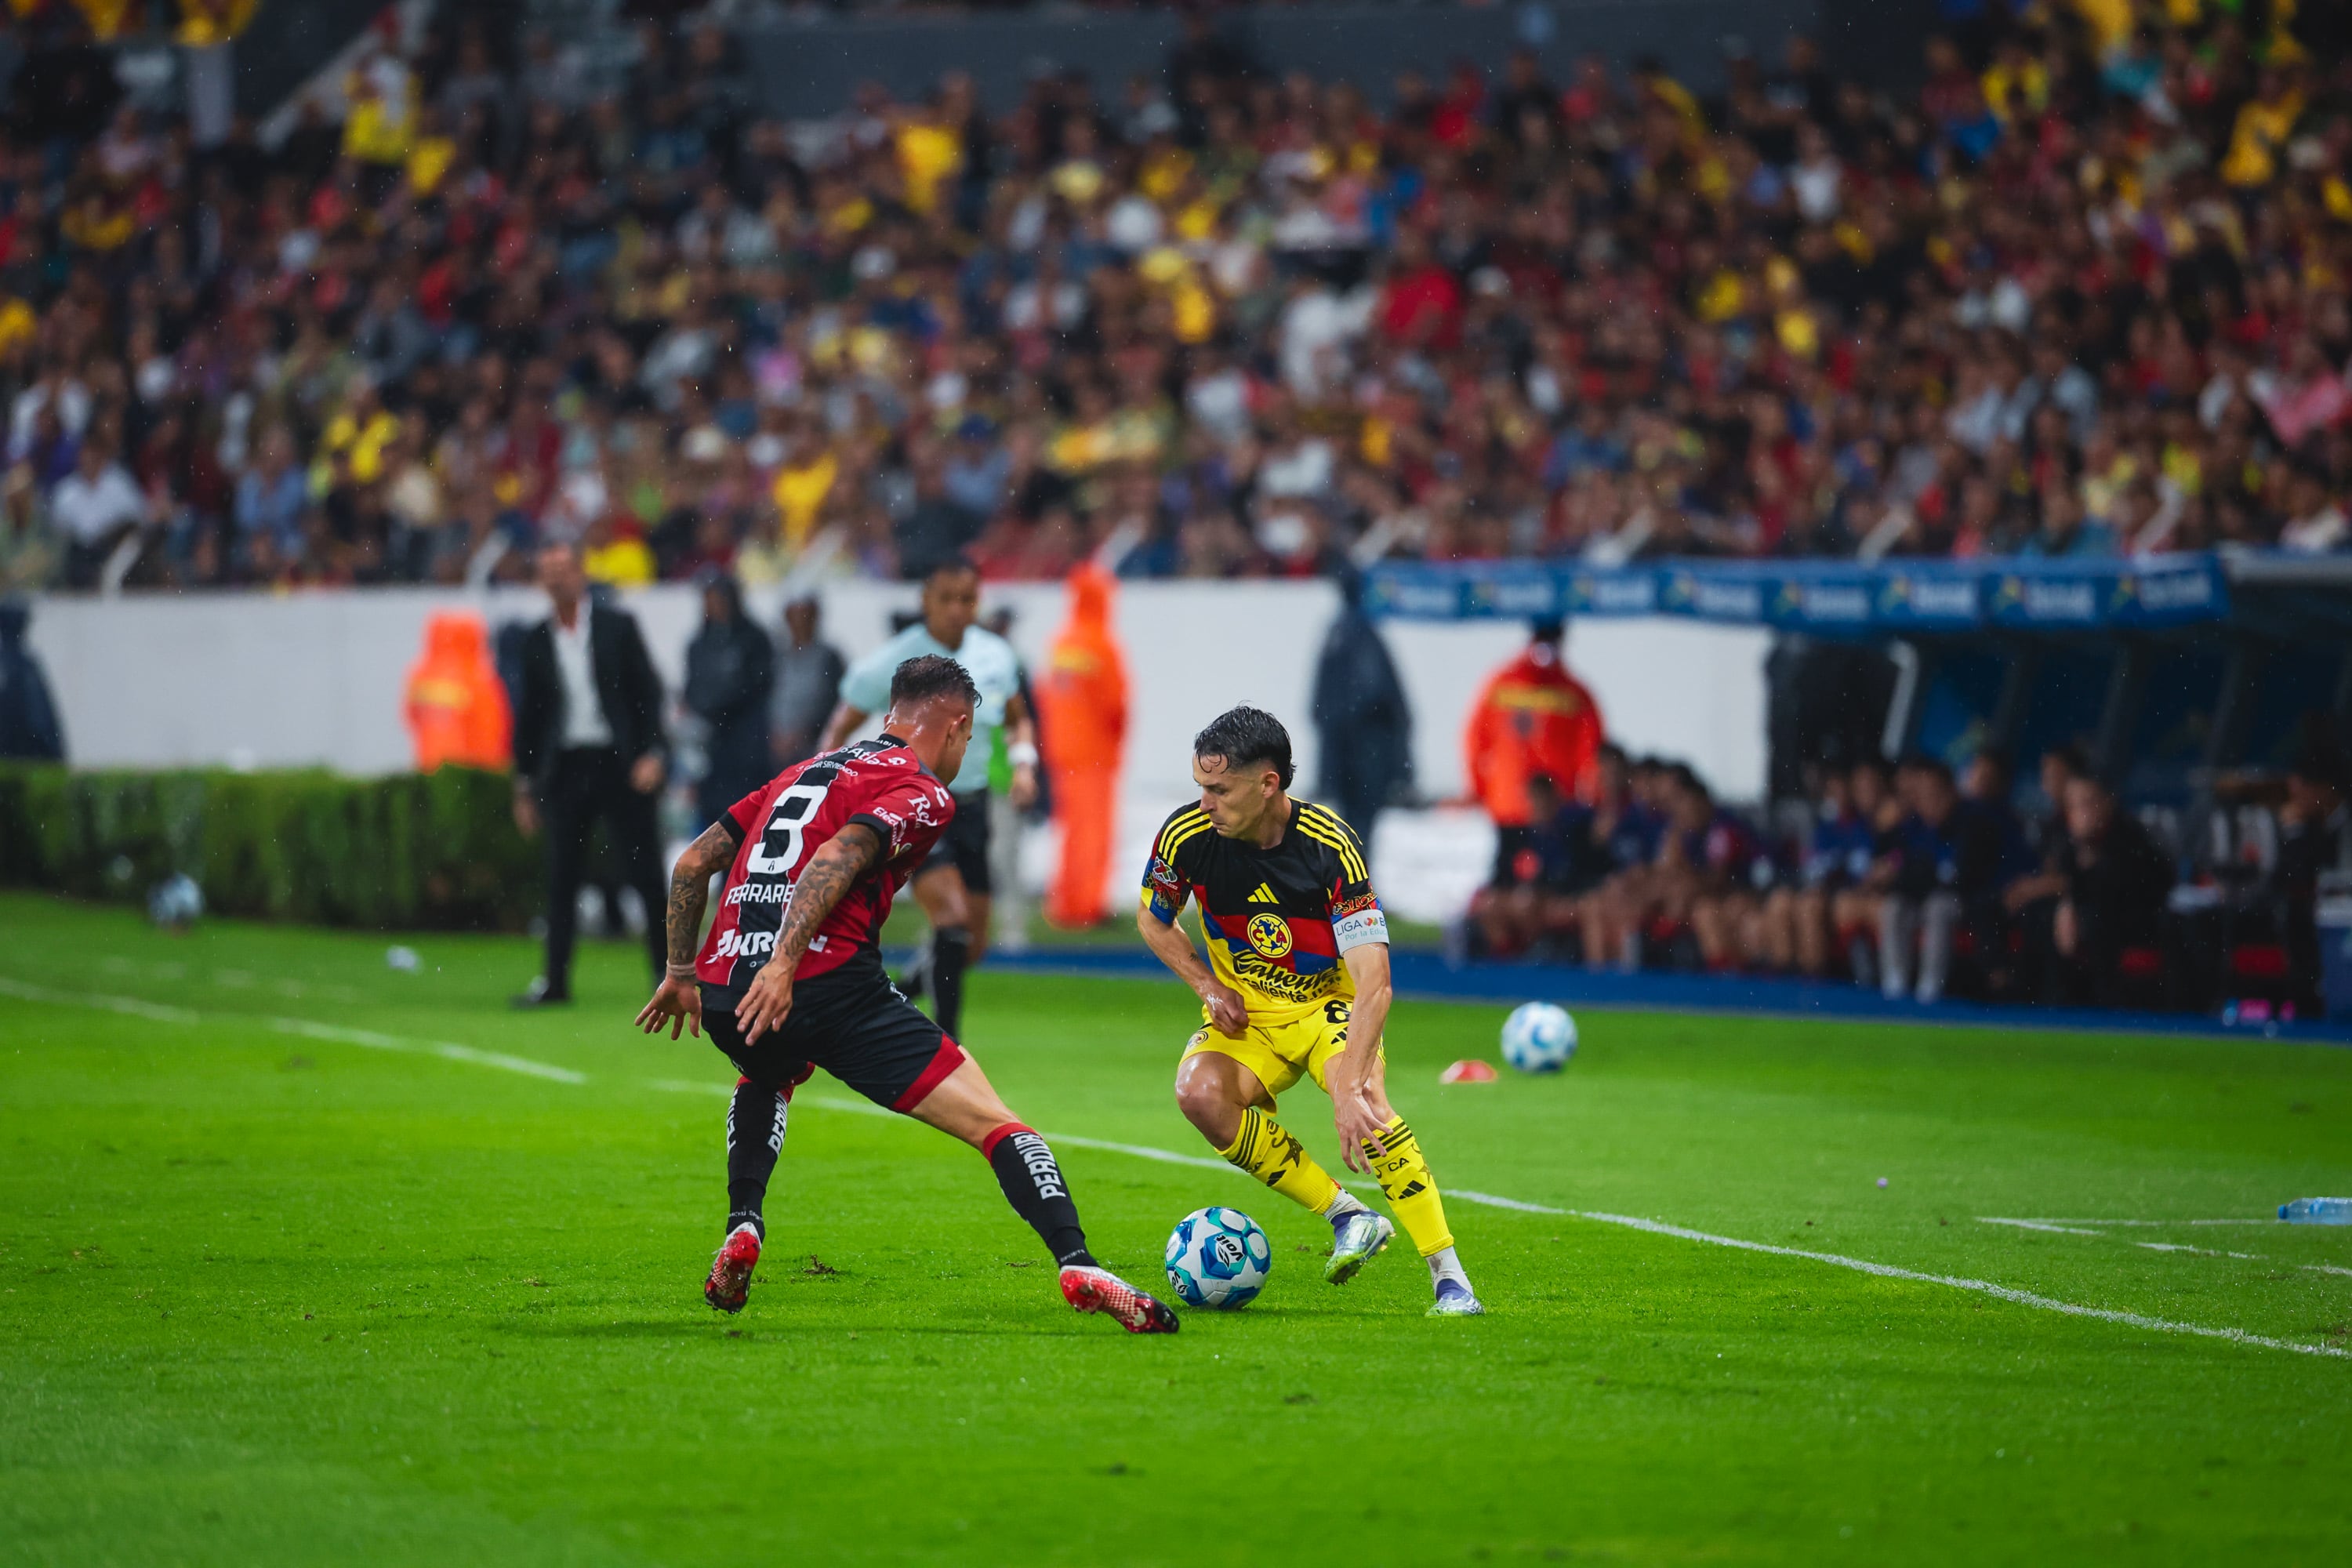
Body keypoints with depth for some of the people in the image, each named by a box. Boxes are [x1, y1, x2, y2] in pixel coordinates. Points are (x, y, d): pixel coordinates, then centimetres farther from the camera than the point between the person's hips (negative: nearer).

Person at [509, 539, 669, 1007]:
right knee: (561, 880, 1)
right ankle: (555, 981, 4)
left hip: (618, 764, -2)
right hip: (564, 770, 2)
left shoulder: (618, 626, 2)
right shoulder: (537, 641, 9)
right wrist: (524, 787, 10)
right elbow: (529, 715, 12)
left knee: (644, 873, -1)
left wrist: (653, 754, -11)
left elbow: (649, 691, 0)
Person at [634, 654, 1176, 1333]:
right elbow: (836, 859, -16)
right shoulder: (921, 793, 3)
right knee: (995, 1125, -3)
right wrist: (783, 965, -25)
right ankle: (1079, 1268, -20)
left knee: (767, 1079, 42)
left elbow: (692, 862, 26)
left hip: (723, 995, 7)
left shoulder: (807, 771, 26)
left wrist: (680, 971, 33)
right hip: (830, 985, -7)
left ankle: (743, 1229, 23)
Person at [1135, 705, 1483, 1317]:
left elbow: (1373, 981, -31)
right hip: (1245, 1014, 3)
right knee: (1199, 1093, -29)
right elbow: (1153, 920, 8)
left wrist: (1349, 1088, -41)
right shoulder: (1187, 835, -15)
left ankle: (1449, 1276, -27)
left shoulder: (1331, 847, -26)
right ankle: (1345, 1215, -16)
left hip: (1332, 1004, -3)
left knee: (1365, 1108, -33)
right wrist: (1209, 988, -7)